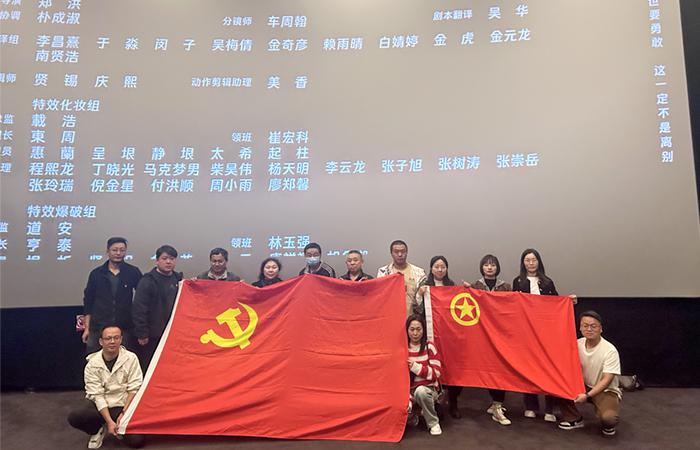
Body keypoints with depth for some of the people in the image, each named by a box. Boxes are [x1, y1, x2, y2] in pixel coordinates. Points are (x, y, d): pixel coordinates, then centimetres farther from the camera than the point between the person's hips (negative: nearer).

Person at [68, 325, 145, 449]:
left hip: (122, 406, -1)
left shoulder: (131, 358, -11)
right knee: (74, 417, -29)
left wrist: (124, 413, -14)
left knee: (137, 440, -20)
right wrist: (109, 421, -19)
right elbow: (97, 395, -13)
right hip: (99, 405, 1)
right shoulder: (93, 364, -10)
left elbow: (134, 389, -7)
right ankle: (99, 430, 1)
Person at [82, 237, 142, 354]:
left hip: (124, 328, -1)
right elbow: (88, 301, 9)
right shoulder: (96, 273, 4)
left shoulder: (133, 272, 1)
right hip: (98, 327, 1)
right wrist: (87, 328, 6)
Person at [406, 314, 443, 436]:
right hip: (410, 390, 2)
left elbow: (436, 373, -10)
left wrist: (416, 367, -22)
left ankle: (433, 422, -10)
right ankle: (413, 416, 11)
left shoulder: (429, 347, -7)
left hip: (428, 389, -2)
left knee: (420, 391, -37)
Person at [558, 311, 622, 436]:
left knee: (609, 417, -33)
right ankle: (575, 419, 2)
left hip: (606, 390, -4)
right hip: (583, 386, 5)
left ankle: (607, 425, 7)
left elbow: (607, 380, -23)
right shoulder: (577, 344, -7)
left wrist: (587, 395, -31)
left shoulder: (610, 350, -21)